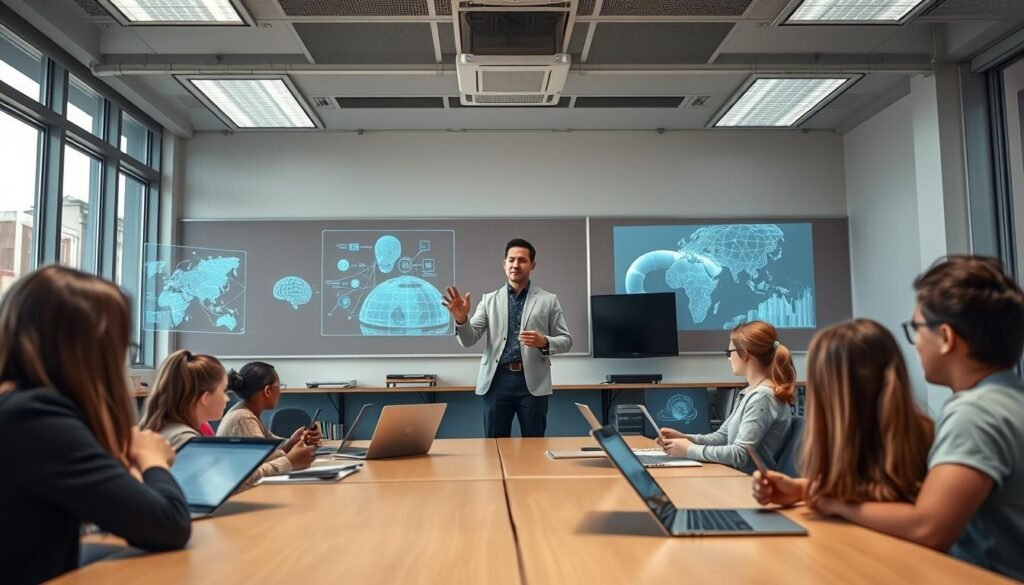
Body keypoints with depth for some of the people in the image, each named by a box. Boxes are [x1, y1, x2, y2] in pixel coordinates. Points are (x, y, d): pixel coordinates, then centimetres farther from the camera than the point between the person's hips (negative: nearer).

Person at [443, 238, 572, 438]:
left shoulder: (548, 300, 7)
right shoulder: (489, 300, 9)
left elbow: (566, 340, 7)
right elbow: (469, 339, 1)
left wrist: (544, 342, -15)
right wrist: (461, 318, -20)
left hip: (532, 381, -1)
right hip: (497, 380, 1)